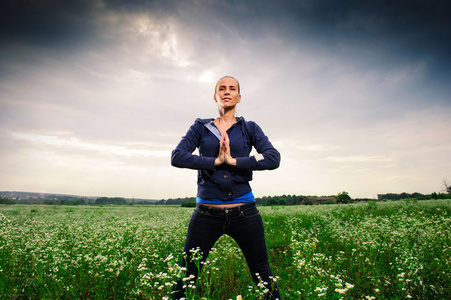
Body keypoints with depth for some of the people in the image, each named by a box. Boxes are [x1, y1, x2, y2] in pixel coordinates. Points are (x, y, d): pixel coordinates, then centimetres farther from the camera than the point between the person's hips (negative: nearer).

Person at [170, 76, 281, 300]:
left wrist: (233, 160, -13)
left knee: (264, 278, 12)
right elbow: (177, 157, -5)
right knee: (185, 278, 8)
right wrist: (215, 161, -12)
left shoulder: (250, 128, 8)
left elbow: (274, 159, -6)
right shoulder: (200, 127, 9)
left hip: (244, 212, 0)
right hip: (207, 213, 0)